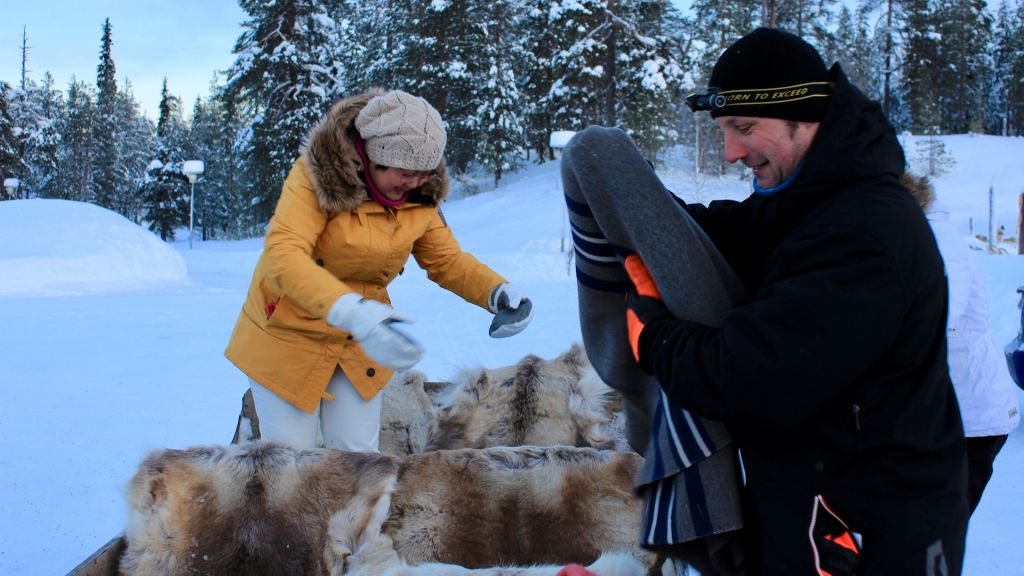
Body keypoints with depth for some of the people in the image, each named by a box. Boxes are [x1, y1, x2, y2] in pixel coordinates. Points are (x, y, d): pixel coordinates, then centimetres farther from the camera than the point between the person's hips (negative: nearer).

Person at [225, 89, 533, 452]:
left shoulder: (420, 196, -8)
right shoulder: (319, 174, -24)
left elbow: (448, 261, 3)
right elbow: (283, 256, -36)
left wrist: (498, 293, -19)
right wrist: (351, 312, -51)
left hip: (360, 345, 4)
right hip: (289, 336, -4)